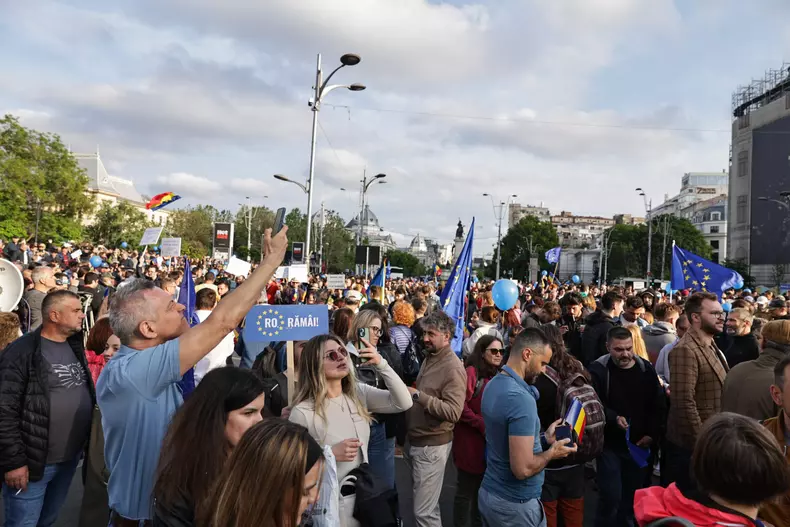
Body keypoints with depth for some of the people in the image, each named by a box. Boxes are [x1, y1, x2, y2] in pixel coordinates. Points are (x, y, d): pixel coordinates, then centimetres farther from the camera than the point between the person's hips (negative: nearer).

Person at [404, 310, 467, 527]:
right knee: (427, 505, 21)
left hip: (431, 446, -8)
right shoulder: (429, 358, 8)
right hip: (414, 441, 8)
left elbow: (453, 412, -28)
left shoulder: (453, 368, -19)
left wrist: (417, 395, -27)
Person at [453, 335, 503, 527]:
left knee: (482, 490, 20)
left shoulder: (497, 376, 10)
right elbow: (460, 406, -21)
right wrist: (482, 425, -22)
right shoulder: (472, 372, -14)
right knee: (466, 491, 5)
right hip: (471, 442, -7)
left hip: (489, 443, 8)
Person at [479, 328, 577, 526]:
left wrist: (544, 438, 9)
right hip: (514, 504, -8)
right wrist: (551, 452, -12)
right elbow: (523, 469, -28)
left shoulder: (493, 385, 1)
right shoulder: (521, 398, -27)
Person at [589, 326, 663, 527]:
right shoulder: (598, 370, -11)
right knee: (611, 496, -5)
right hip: (610, 444, -4)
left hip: (639, 444, 4)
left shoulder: (646, 368, 1)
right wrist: (614, 418, -31)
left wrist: (651, 434, -3)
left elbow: (657, 405, 5)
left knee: (632, 496, 14)